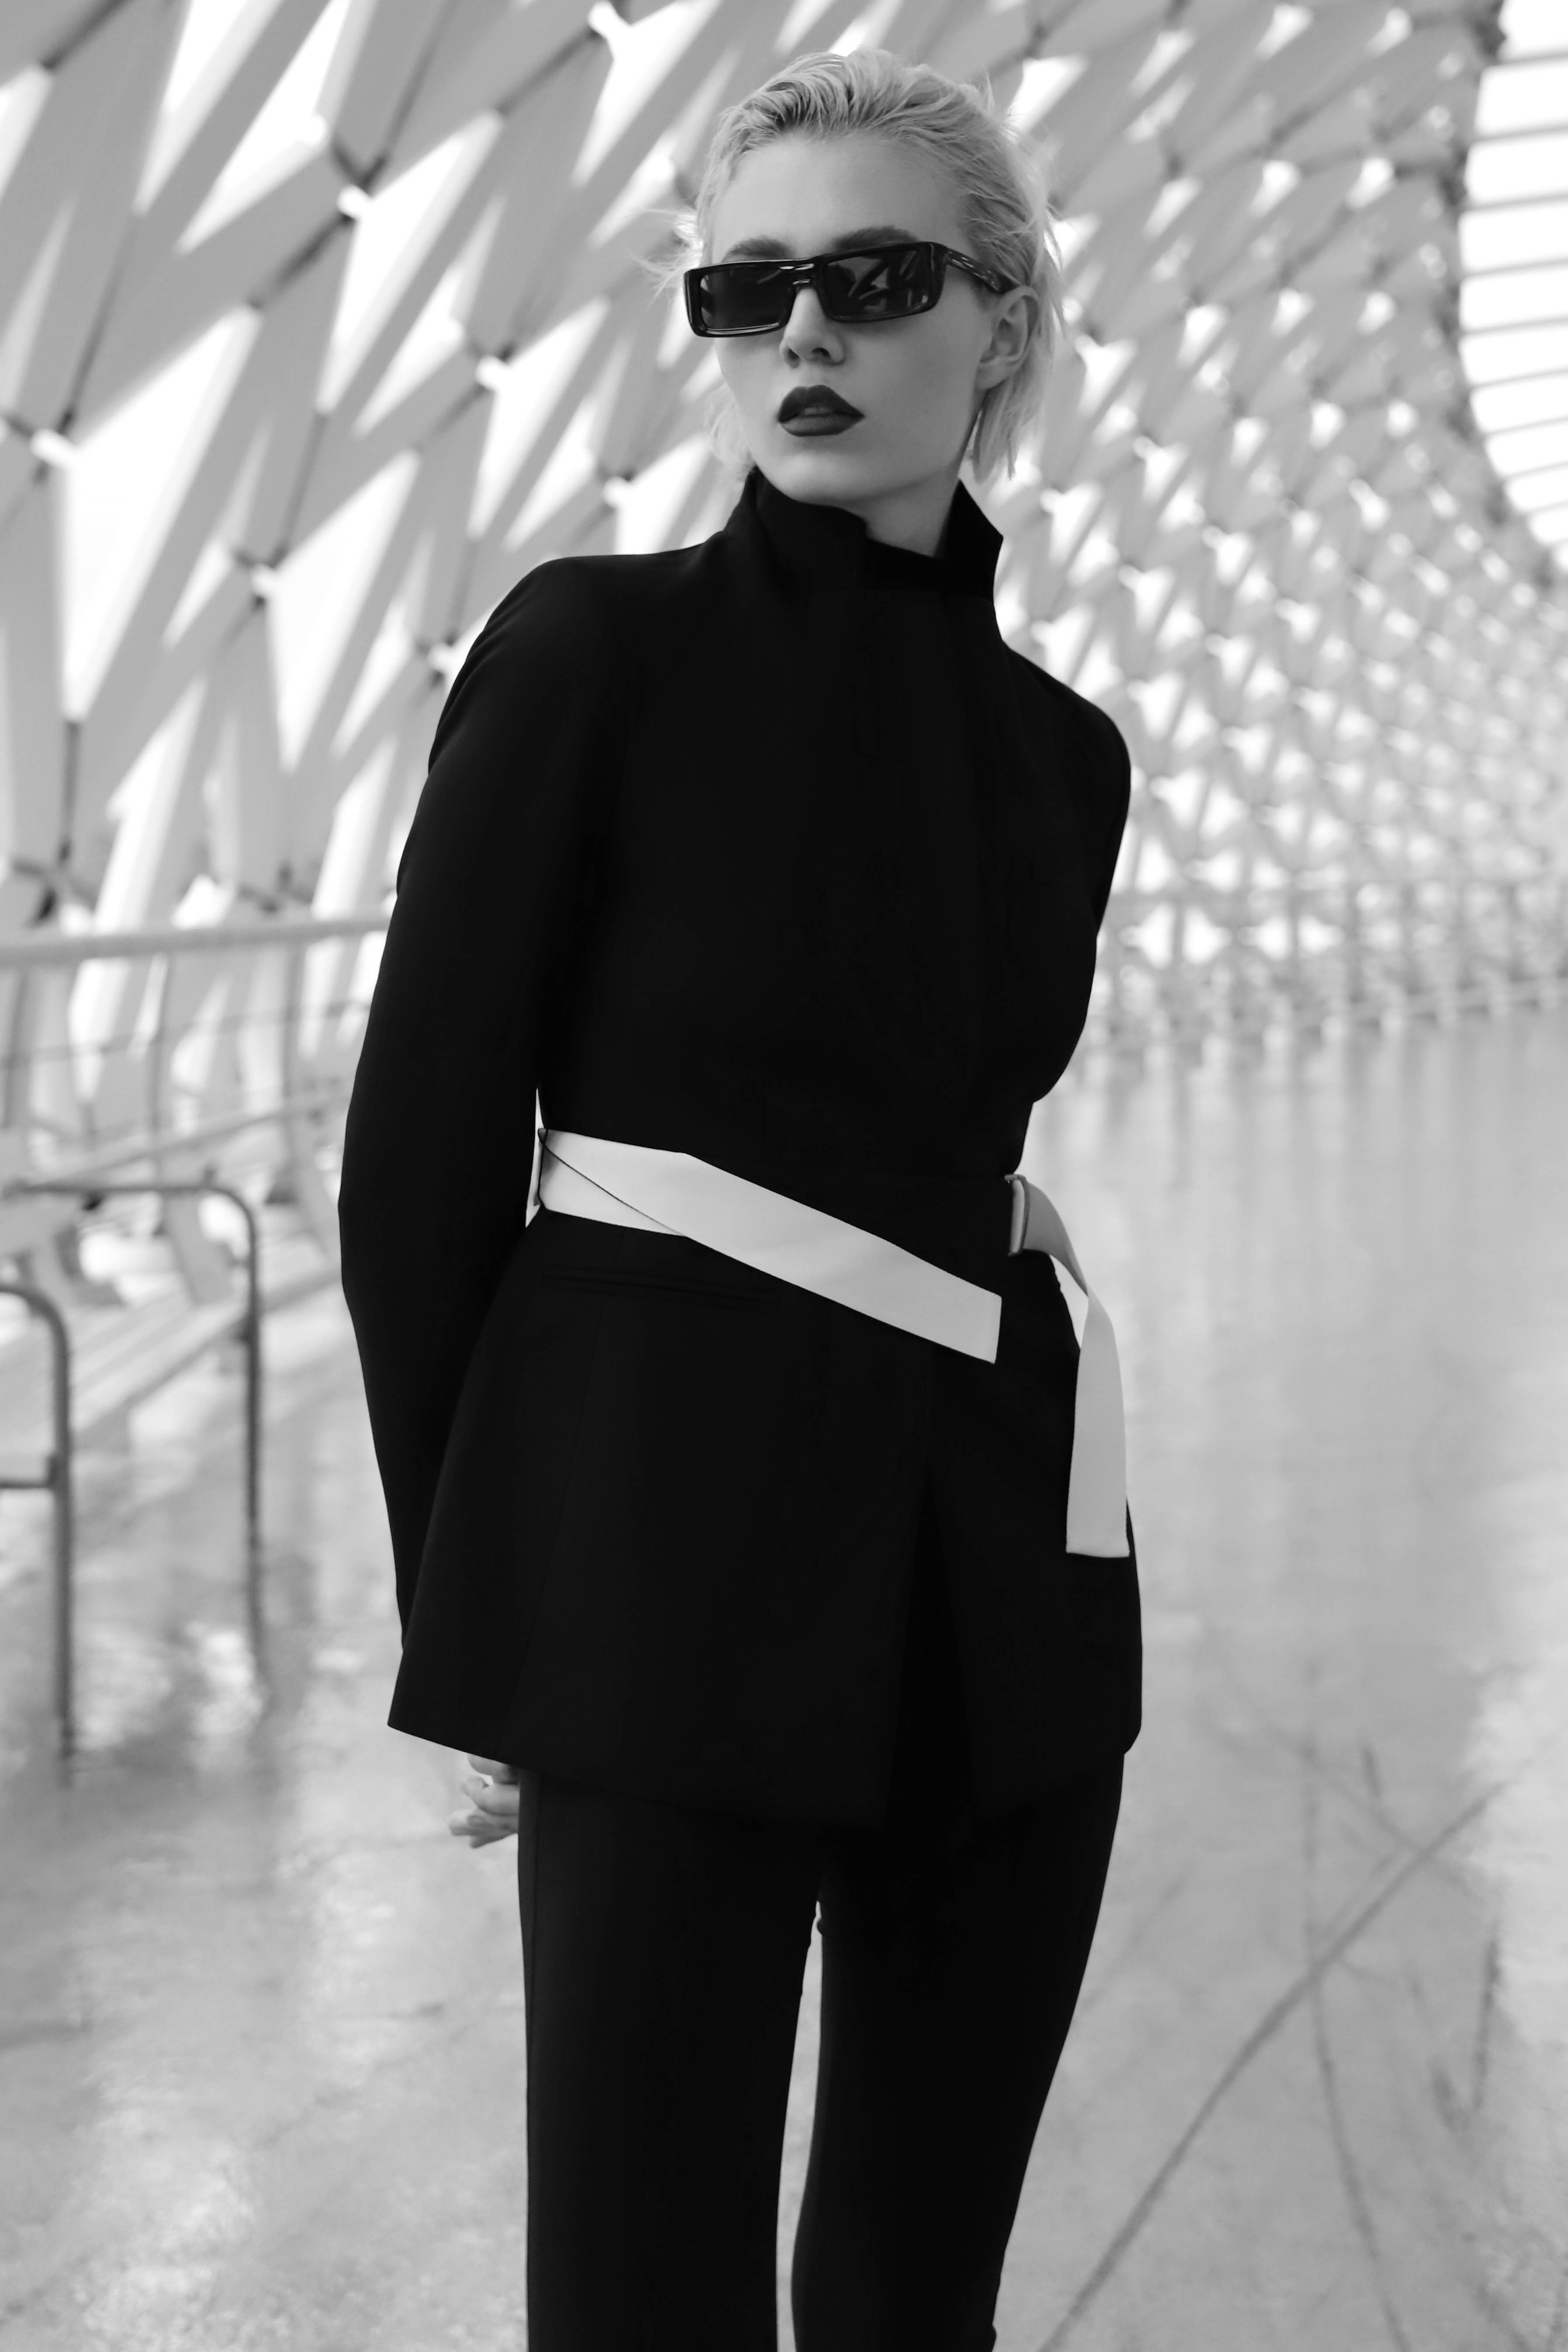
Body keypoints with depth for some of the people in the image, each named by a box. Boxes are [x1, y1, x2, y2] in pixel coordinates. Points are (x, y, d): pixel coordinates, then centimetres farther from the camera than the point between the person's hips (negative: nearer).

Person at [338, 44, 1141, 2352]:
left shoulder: (1059, 748, 10)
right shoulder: (598, 645, -6)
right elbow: (422, 1142, -5)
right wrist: (476, 1611, -3)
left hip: (1001, 1597, 5)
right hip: (672, 1564, -5)